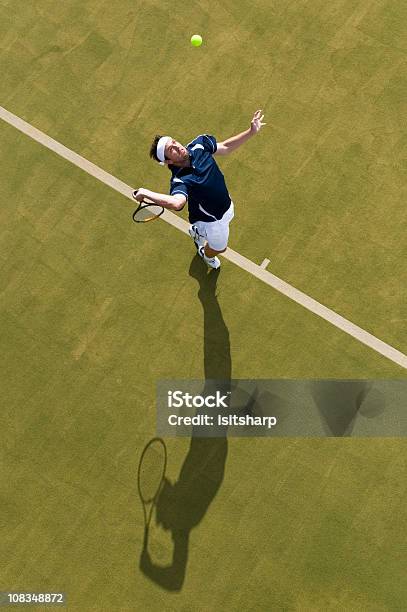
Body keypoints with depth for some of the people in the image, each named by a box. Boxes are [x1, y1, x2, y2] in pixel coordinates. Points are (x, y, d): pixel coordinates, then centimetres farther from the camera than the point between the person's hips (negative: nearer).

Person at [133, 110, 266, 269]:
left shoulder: (199, 145, -19)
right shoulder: (179, 181, -41)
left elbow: (225, 147, -2)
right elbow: (177, 203, -64)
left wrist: (251, 132, -10)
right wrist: (146, 193, -60)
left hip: (227, 206, 6)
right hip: (212, 220, -6)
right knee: (219, 248, 24)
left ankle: (196, 231, 74)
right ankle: (206, 255, 62)